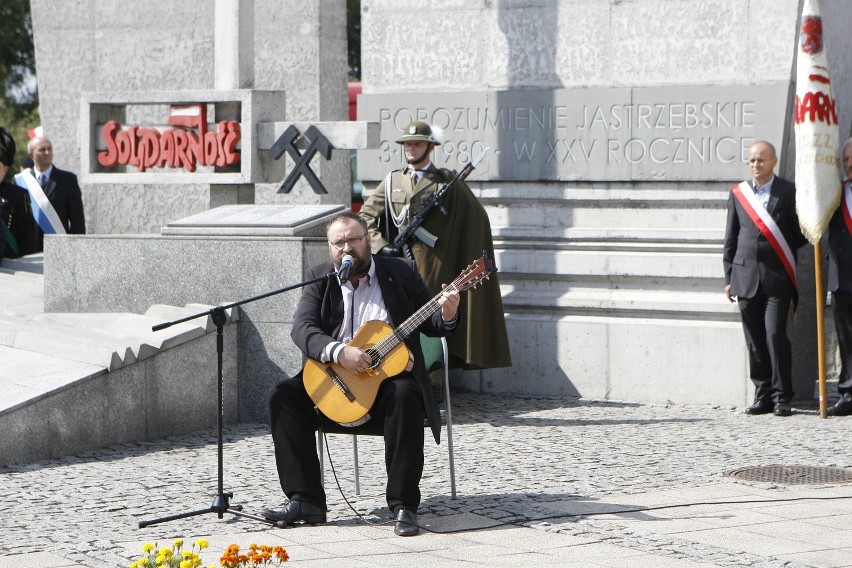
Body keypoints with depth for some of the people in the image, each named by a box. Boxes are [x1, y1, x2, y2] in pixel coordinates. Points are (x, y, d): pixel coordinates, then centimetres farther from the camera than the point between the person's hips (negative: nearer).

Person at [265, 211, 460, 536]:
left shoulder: (400, 274, 4)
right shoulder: (319, 279, 7)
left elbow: (431, 326, 6)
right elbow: (302, 328, -8)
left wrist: (447, 315, -19)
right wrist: (338, 352, -26)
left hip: (389, 376, -2)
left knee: (404, 396, -35)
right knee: (284, 396, -20)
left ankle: (403, 506, -30)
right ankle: (306, 501, -20)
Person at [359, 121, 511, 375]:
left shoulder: (447, 182, 2)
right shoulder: (392, 181, 12)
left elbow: (476, 218, 3)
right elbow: (366, 214, 14)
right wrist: (380, 246, 1)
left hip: (435, 268, -3)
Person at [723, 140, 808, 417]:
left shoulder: (788, 192, 1)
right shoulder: (738, 193, 11)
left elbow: (800, 234, 5)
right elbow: (731, 239, 13)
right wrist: (729, 277, 10)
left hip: (777, 277, -3)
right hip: (746, 276, 3)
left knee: (775, 335, -10)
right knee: (755, 340, 4)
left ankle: (782, 397, -4)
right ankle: (763, 395, 10)